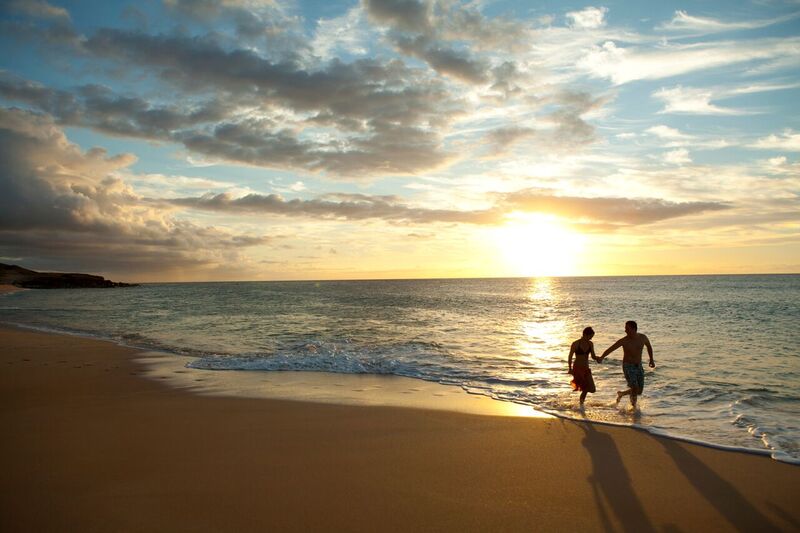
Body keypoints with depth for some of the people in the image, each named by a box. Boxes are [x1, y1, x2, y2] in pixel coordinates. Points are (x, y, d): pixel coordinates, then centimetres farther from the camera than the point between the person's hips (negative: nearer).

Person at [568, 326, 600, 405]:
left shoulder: (590, 344, 4)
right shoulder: (575, 344, -11)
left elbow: (593, 356, 7)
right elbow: (570, 357, -8)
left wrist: (597, 359, -17)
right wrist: (570, 369, -15)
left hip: (586, 369, 6)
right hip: (577, 368, -6)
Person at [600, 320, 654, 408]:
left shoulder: (643, 337, -6)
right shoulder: (624, 341, -16)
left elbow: (649, 346, 16)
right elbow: (611, 349, -24)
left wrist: (651, 360, 14)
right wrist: (602, 357, -41)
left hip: (639, 366, 4)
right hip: (628, 367, -4)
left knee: (639, 391, 7)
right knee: (635, 388, -19)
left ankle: (621, 393, 32)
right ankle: (634, 406, -1)